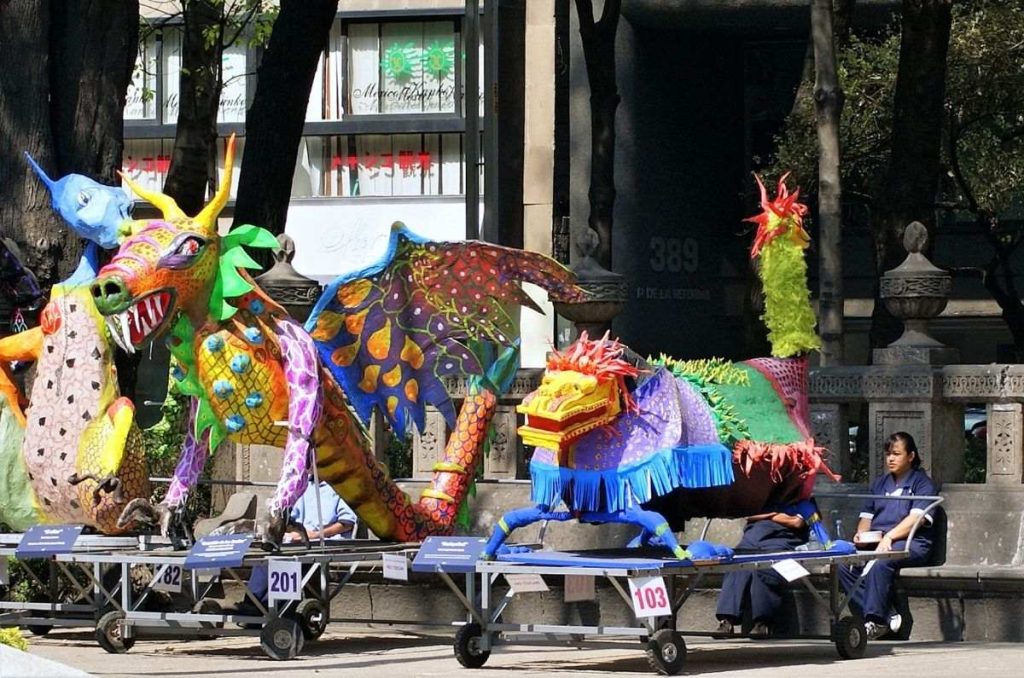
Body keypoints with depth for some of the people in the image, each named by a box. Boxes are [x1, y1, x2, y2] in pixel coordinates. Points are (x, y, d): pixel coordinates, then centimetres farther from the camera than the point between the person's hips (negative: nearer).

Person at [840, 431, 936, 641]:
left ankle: (875, 621, -35)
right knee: (845, 565, -23)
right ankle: (885, 617, -28)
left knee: (879, 563, -38)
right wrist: (861, 533, 0)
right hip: (876, 544, 6)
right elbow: (867, 515, 24)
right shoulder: (880, 484, 27)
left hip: (911, 543, -6)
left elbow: (917, 518, -9)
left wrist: (889, 537, -22)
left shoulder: (922, 483, 5)